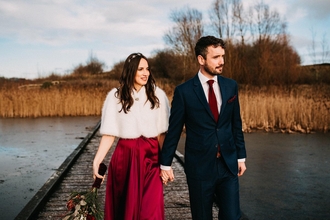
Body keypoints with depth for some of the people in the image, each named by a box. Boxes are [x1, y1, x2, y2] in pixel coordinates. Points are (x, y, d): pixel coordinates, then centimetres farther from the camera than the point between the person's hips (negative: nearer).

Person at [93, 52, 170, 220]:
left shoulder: (157, 95, 1)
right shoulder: (116, 96, 1)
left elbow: (162, 133, 1)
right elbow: (109, 133, 0)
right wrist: (97, 160, -10)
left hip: (151, 156, 0)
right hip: (125, 156, 1)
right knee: (125, 207, 13)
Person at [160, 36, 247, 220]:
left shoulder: (231, 86, 2)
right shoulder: (184, 91, -9)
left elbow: (236, 124, 9)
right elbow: (174, 130, -4)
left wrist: (241, 156, 10)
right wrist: (165, 164, -1)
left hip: (228, 164, 3)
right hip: (199, 166, -2)